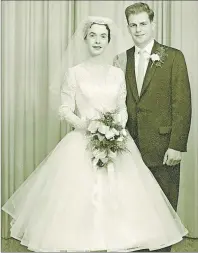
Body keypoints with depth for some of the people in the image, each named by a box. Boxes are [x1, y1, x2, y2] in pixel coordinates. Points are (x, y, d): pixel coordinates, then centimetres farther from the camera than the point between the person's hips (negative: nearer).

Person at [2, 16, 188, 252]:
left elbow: (122, 109, 11)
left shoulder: (118, 74, 8)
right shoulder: (74, 72, 0)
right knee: (79, 194, -4)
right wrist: (85, 125, -16)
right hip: (82, 143, -2)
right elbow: (65, 110, -2)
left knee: (118, 195, 1)